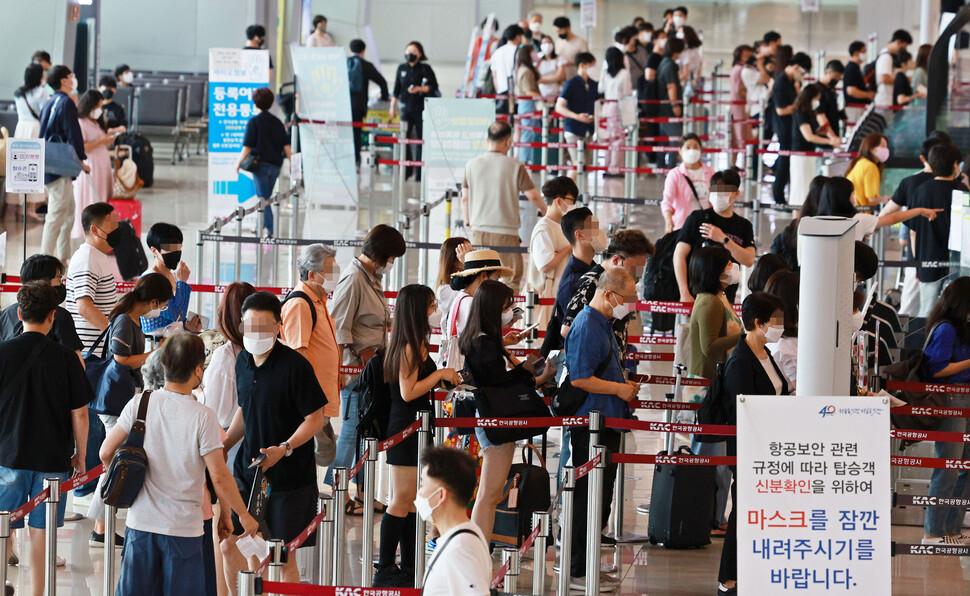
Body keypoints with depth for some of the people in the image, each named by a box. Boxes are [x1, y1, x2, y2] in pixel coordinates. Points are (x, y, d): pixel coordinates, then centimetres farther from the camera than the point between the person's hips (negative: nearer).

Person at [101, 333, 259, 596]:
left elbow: (106, 453, 2)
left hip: (141, 523, 3)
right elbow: (219, 477, -11)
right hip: (184, 529, -3)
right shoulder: (203, 417, -12)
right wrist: (243, 515, 3)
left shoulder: (140, 404, -3)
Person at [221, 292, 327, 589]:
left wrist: (284, 449, -26)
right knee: (230, 546, 8)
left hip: (289, 476, -6)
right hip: (248, 469, 6)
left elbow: (315, 419, -14)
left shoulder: (294, 365, -16)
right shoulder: (243, 361, 5)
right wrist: (223, 447, 12)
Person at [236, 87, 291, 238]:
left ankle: (269, 229, -11)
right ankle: (263, 227, 24)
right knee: (266, 198, 17)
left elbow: (247, 146, -12)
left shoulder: (254, 121, -8)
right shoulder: (277, 122, 9)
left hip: (261, 163, -6)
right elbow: (286, 145, 6)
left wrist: (239, 162, -2)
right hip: (275, 165, 6)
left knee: (263, 198, -4)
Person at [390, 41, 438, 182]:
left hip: (421, 108, -3)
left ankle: (419, 173, 2)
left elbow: (433, 87, -2)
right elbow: (396, 89, 16)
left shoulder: (425, 69, -1)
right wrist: (392, 107, 14)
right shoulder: (402, 68, 10)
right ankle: (406, 170, 8)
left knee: (420, 139, -2)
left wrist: (419, 89, -16)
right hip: (406, 107, 3)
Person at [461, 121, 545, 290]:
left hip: (479, 230, 4)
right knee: (512, 278, 4)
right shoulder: (514, 166, -10)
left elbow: (465, 198, 9)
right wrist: (544, 210, 15)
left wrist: (468, 220, 27)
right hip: (506, 231, -4)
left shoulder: (472, 164, 1)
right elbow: (533, 196, -7)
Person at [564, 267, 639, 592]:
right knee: (588, 500, -6)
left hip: (606, 424, 11)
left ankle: (582, 564, 21)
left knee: (600, 499, 14)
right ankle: (578, 571, -1)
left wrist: (624, 385, 15)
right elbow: (579, 379, -23)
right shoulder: (586, 326, -17)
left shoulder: (603, 324, 16)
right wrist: (620, 389, -14)